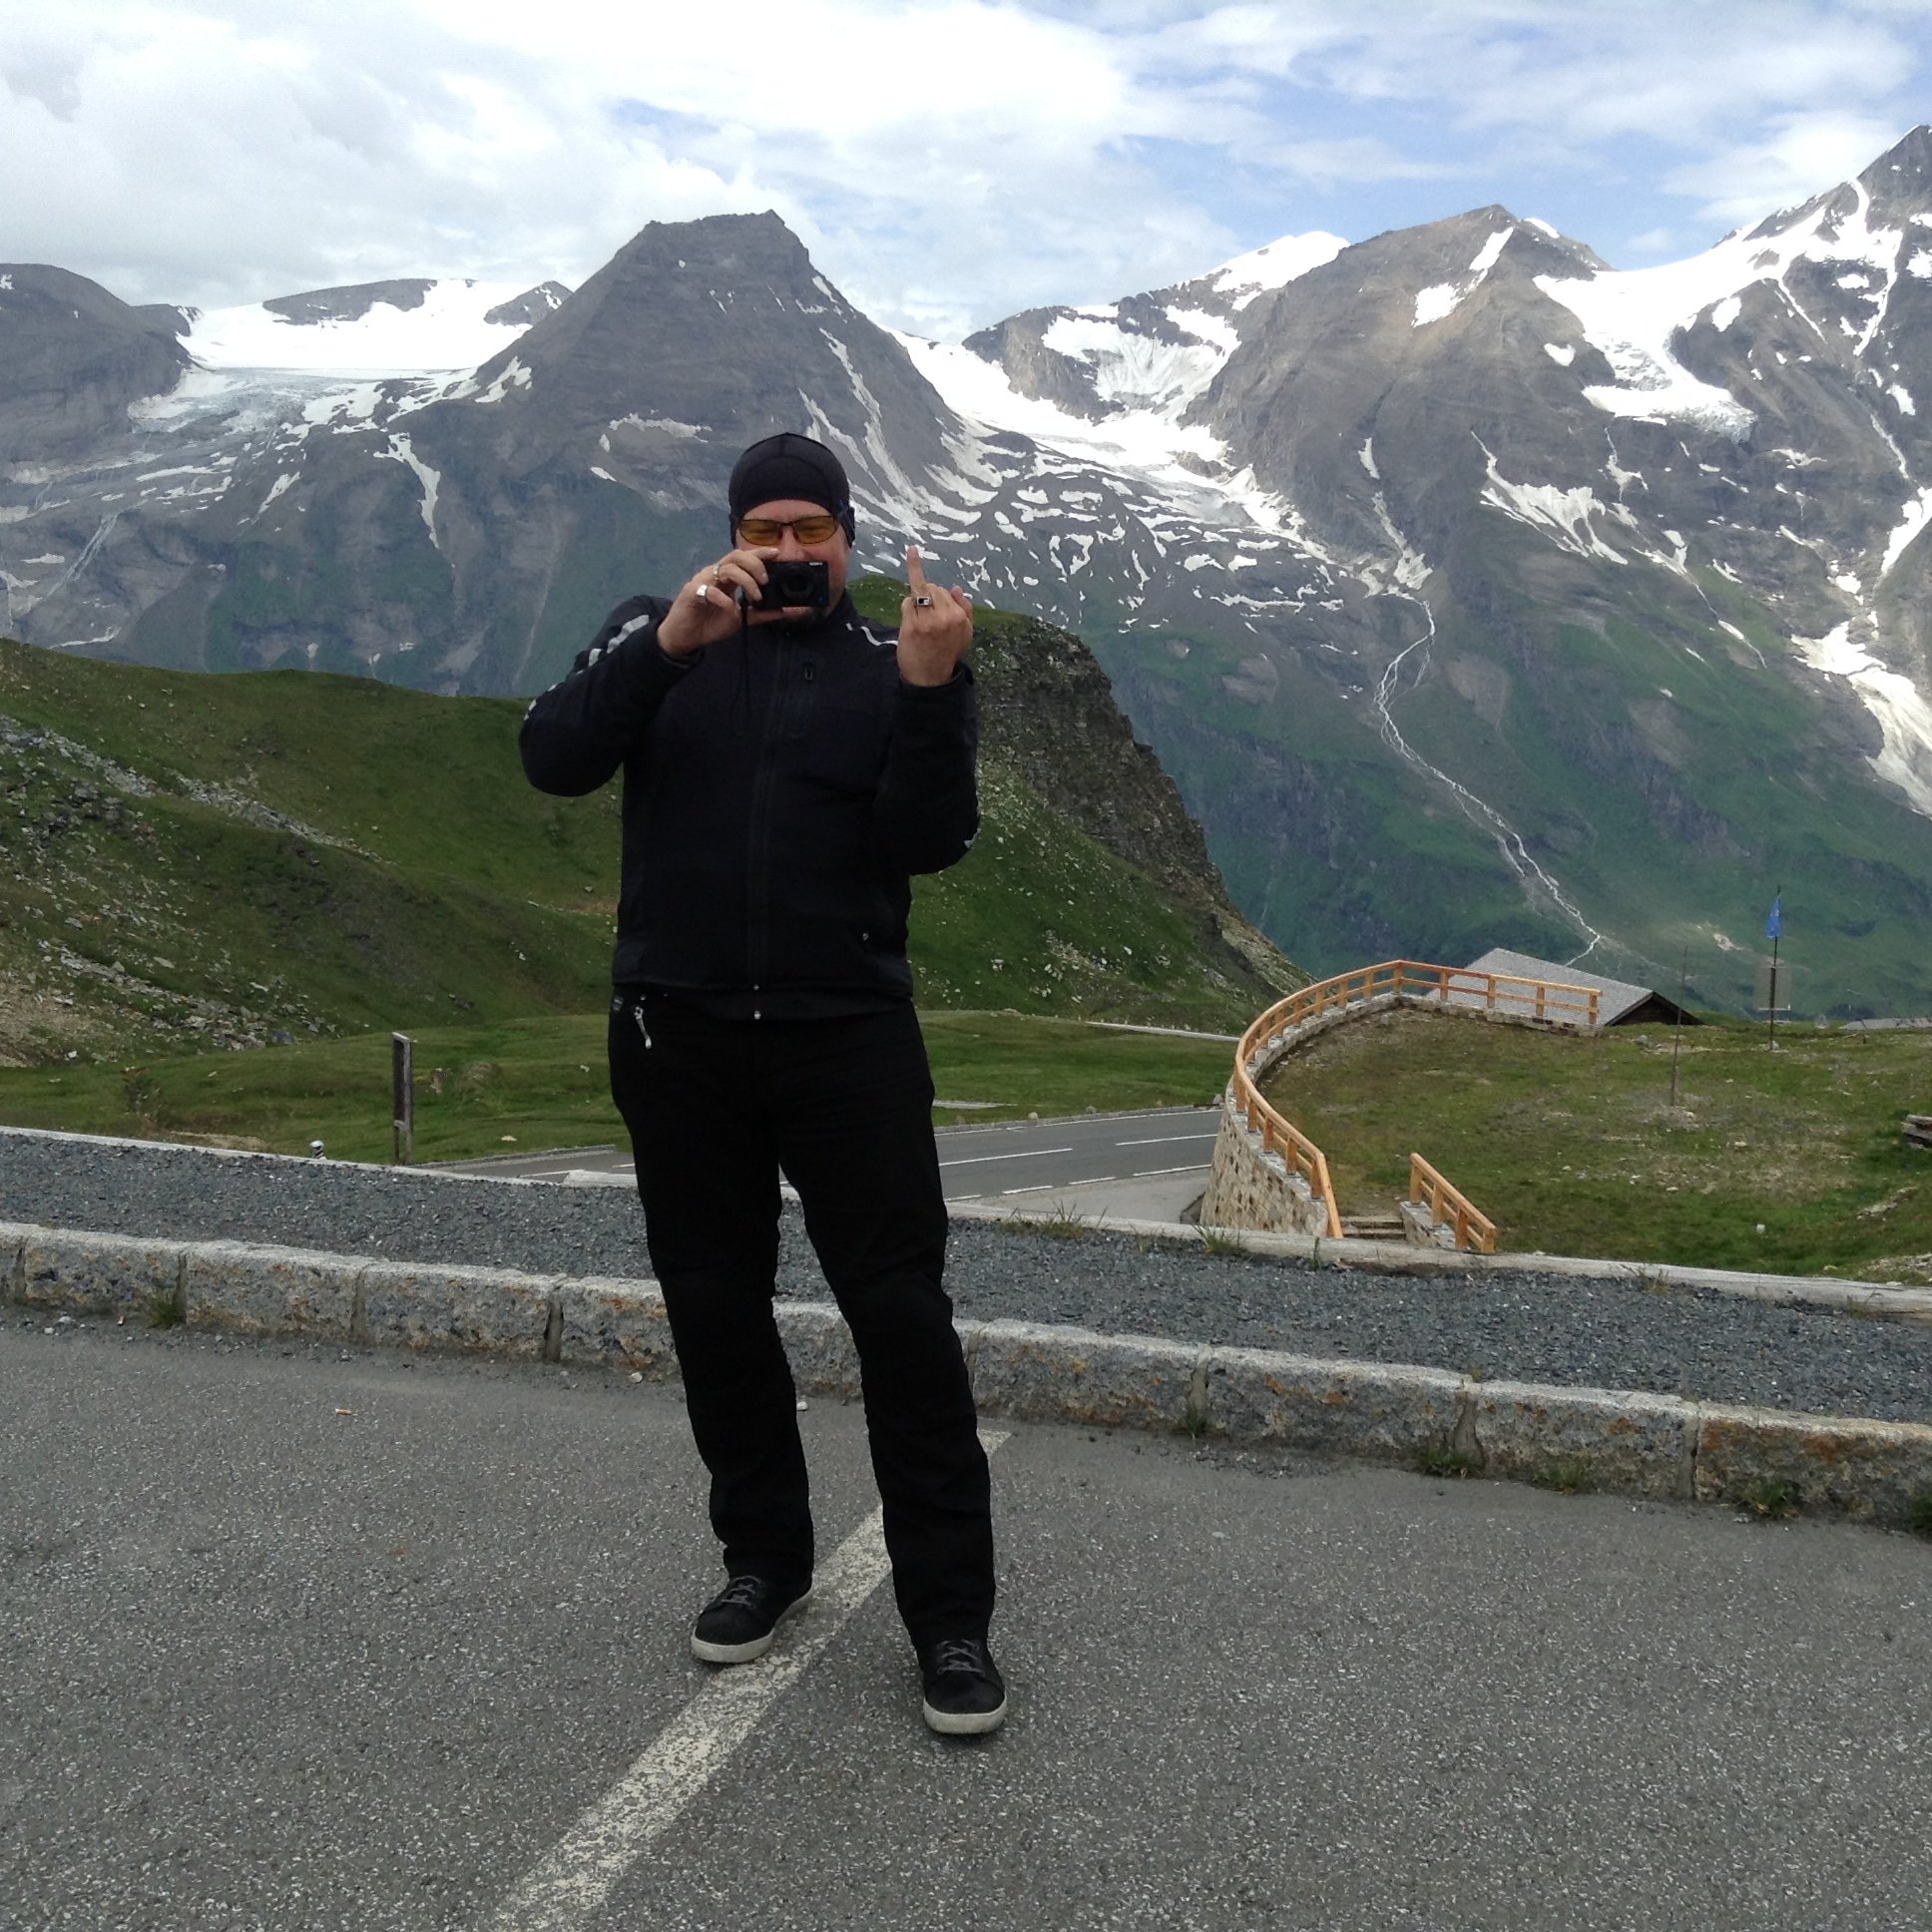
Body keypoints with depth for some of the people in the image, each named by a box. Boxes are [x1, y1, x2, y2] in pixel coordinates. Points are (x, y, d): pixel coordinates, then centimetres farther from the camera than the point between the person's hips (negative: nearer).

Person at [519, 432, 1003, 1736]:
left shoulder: (891, 665, 5)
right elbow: (554, 761, -8)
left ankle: (952, 1616, 5)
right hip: (679, 1036, 2)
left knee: (902, 1311, -4)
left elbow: (929, 843, -7)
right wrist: (668, 642, -20)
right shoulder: (656, 637, 7)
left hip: (848, 1033, -2)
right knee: (716, 1307, 11)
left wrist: (932, 692, -21)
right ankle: (766, 1555, 30)